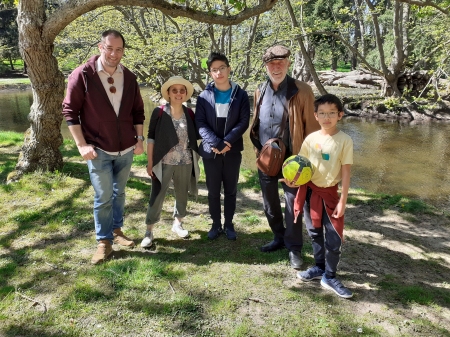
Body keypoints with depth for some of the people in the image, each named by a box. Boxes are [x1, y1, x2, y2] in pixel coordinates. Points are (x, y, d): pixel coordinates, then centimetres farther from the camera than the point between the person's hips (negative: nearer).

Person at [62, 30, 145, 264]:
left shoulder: (129, 78, 3)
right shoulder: (82, 75, -9)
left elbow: (138, 111, 10)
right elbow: (70, 111, -9)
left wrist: (139, 138, 3)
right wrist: (82, 145, -13)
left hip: (126, 149, 4)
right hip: (99, 150, -4)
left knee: (119, 193, 16)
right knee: (103, 197, 2)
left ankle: (116, 231, 33)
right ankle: (103, 241, 17)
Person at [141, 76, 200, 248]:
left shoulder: (190, 113, 3)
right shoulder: (159, 112, -6)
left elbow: (194, 137, 9)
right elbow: (151, 138, -4)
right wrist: (150, 162, -7)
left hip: (185, 163, 3)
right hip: (163, 163, -3)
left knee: (182, 195, 15)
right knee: (157, 196, 1)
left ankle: (177, 223, 36)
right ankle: (149, 231, 14)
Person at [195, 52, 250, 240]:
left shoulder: (240, 95, 1)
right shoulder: (204, 96, 2)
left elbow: (244, 122, -6)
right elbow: (200, 123, -5)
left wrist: (226, 142, -17)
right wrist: (215, 143, -19)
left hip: (233, 151, 0)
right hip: (210, 151, 0)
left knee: (230, 190, 10)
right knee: (213, 191, 9)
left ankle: (229, 224, 26)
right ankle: (216, 224, 25)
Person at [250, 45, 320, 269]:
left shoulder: (302, 91, -9)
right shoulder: (260, 92, 7)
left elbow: (311, 127, -8)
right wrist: (258, 150, 10)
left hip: (292, 159, -5)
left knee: (292, 205, 5)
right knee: (269, 204, 16)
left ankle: (294, 248, 22)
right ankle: (279, 238, 37)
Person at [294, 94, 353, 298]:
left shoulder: (344, 141, -10)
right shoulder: (311, 139, -3)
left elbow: (346, 173, -9)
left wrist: (342, 201, -10)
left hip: (330, 193, -2)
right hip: (310, 191, 3)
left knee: (334, 237, -2)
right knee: (315, 233, 16)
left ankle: (329, 277, 16)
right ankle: (320, 267, 35)